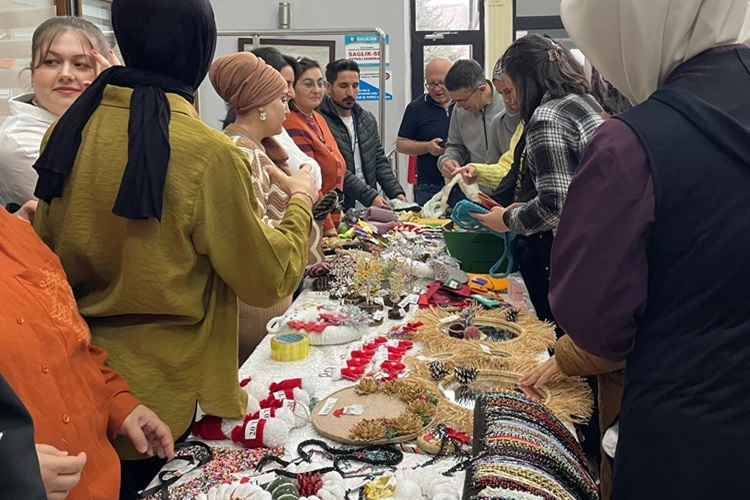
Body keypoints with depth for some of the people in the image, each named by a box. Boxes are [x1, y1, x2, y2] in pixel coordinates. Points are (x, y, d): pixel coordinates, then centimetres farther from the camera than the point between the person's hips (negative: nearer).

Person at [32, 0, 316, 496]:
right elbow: (270, 280, -13)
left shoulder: (69, 129, -6)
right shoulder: (208, 154, -23)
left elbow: (46, 247, 7)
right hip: (165, 391, -5)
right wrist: (300, 201, 1)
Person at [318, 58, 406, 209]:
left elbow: (379, 162, 14)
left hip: (368, 207, 6)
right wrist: (370, 196, -19)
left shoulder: (368, 119, 13)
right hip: (336, 207, -6)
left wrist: (397, 192, 0)